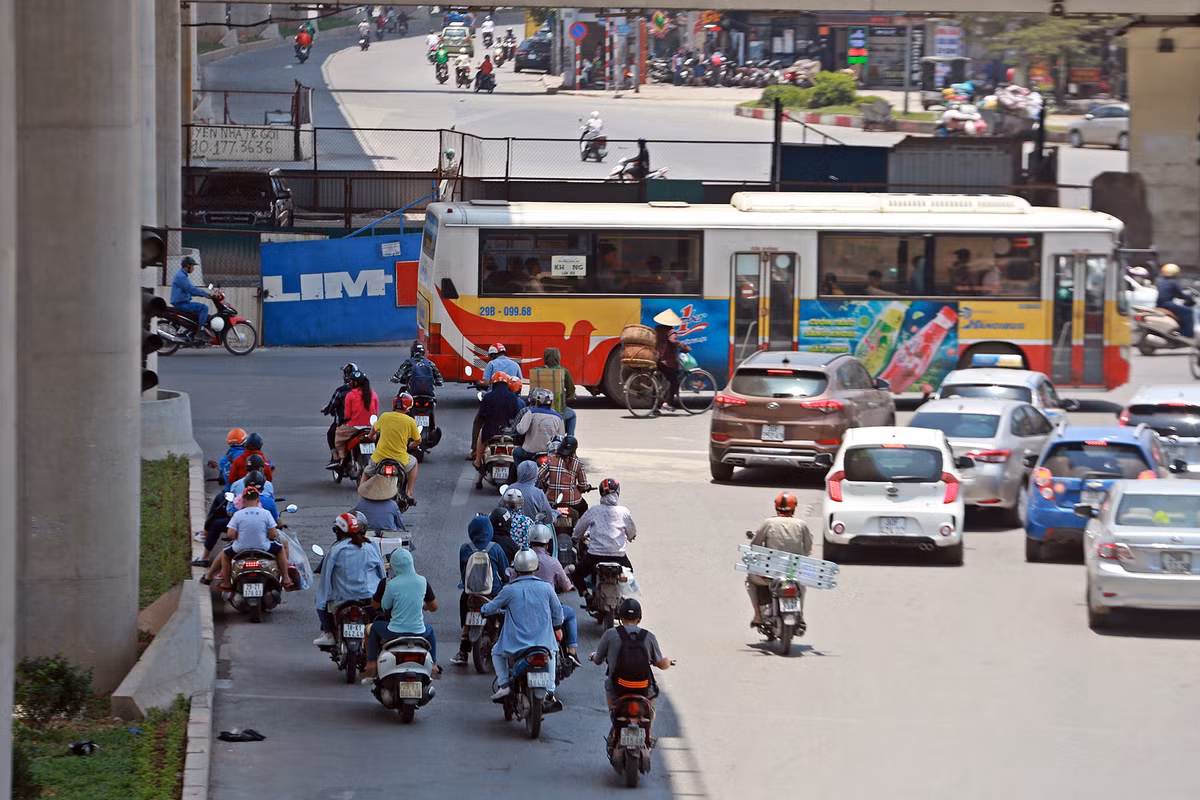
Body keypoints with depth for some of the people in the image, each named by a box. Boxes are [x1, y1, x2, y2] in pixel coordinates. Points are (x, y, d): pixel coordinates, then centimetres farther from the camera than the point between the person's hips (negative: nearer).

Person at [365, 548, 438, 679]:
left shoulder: (390, 584, -16)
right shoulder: (422, 581, -6)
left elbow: (381, 605, 0)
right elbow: (434, 607, 4)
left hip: (395, 632, -2)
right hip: (418, 632, 2)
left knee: (374, 628, 29)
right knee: (430, 630, 38)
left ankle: (371, 664, 24)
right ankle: (433, 665, 37)